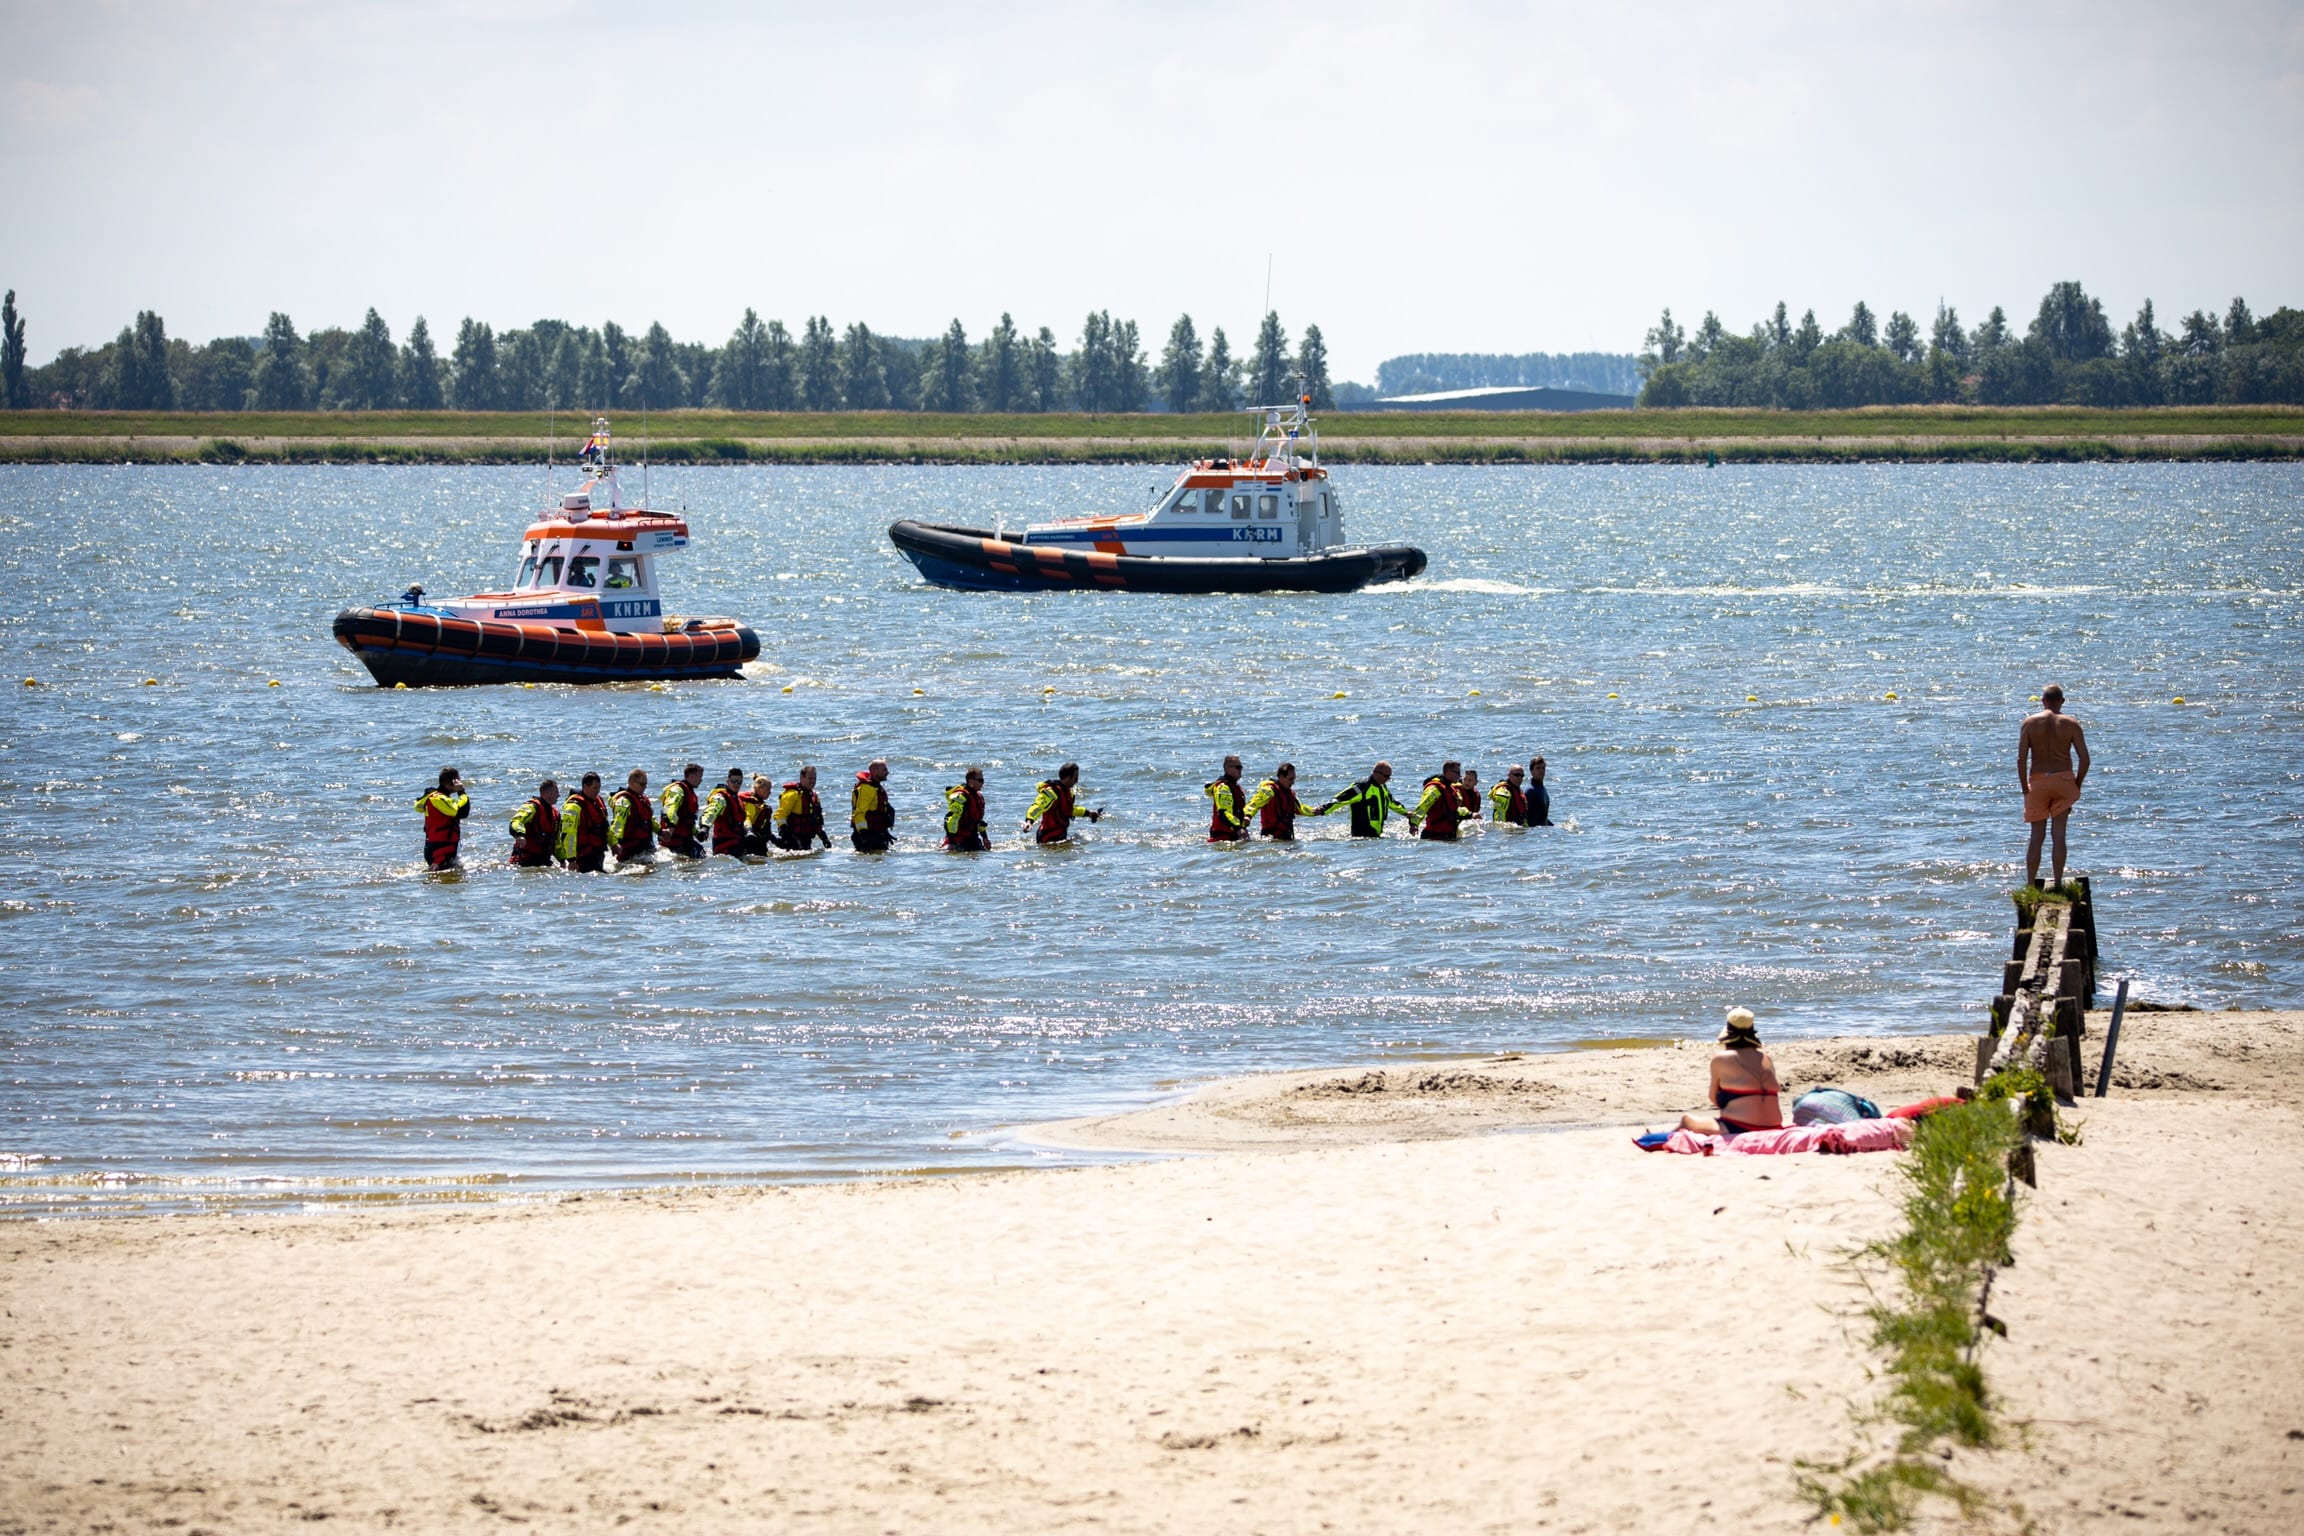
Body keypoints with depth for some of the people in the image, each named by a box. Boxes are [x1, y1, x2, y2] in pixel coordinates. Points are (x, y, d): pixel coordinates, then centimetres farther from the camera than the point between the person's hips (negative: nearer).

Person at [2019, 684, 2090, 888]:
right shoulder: (2071, 724, 1)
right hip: (2063, 780, 0)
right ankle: (2058, 883, 2)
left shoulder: (2030, 723, 1)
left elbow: (2021, 759, -5)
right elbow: (2084, 759, -4)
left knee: (2036, 836, 6)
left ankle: (2030, 884, 2)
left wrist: (2025, 788, 3)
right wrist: (2077, 785, 8)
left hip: (2037, 781, 0)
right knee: (2059, 836, 3)